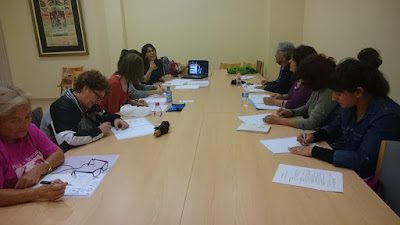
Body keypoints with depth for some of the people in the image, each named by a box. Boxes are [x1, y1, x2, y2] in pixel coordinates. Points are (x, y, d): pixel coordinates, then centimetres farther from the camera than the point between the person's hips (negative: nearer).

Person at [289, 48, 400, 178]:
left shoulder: (387, 115, -24)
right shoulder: (350, 104, -3)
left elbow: (362, 161, -27)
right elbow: (336, 127, 17)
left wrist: (314, 151, -28)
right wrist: (314, 137, -2)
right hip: (344, 166, 7)